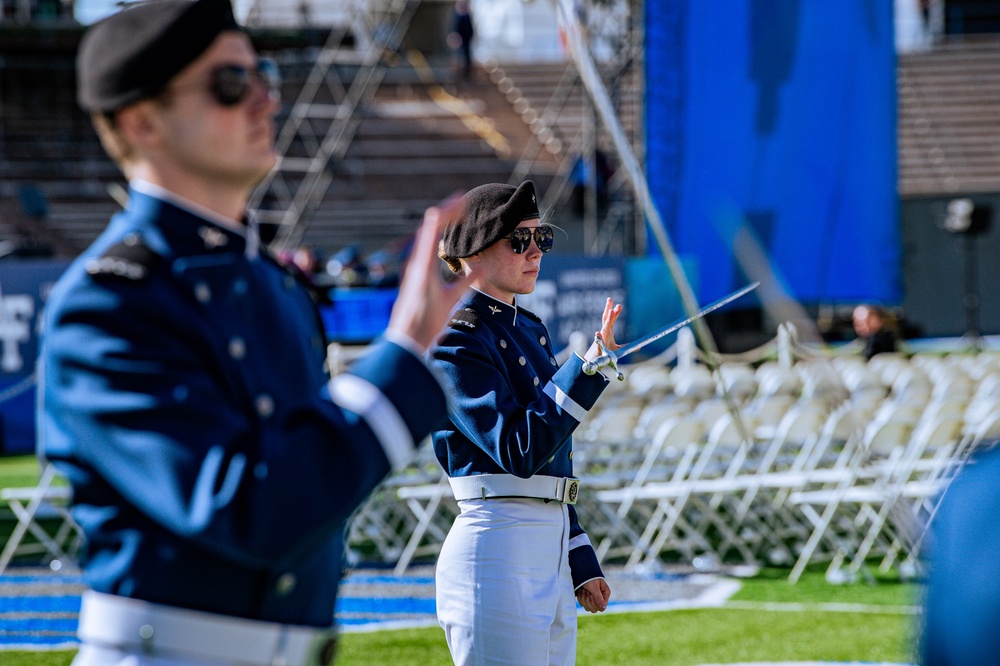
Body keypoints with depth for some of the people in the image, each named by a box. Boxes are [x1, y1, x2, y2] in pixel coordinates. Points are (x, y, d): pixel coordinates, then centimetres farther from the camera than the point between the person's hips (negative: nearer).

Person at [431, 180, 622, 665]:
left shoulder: (531, 330, 18)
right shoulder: (456, 342, -9)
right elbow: (520, 451, -20)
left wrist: (581, 563, 19)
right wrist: (588, 367, -24)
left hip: (552, 556, 9)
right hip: (495, 555, -9)